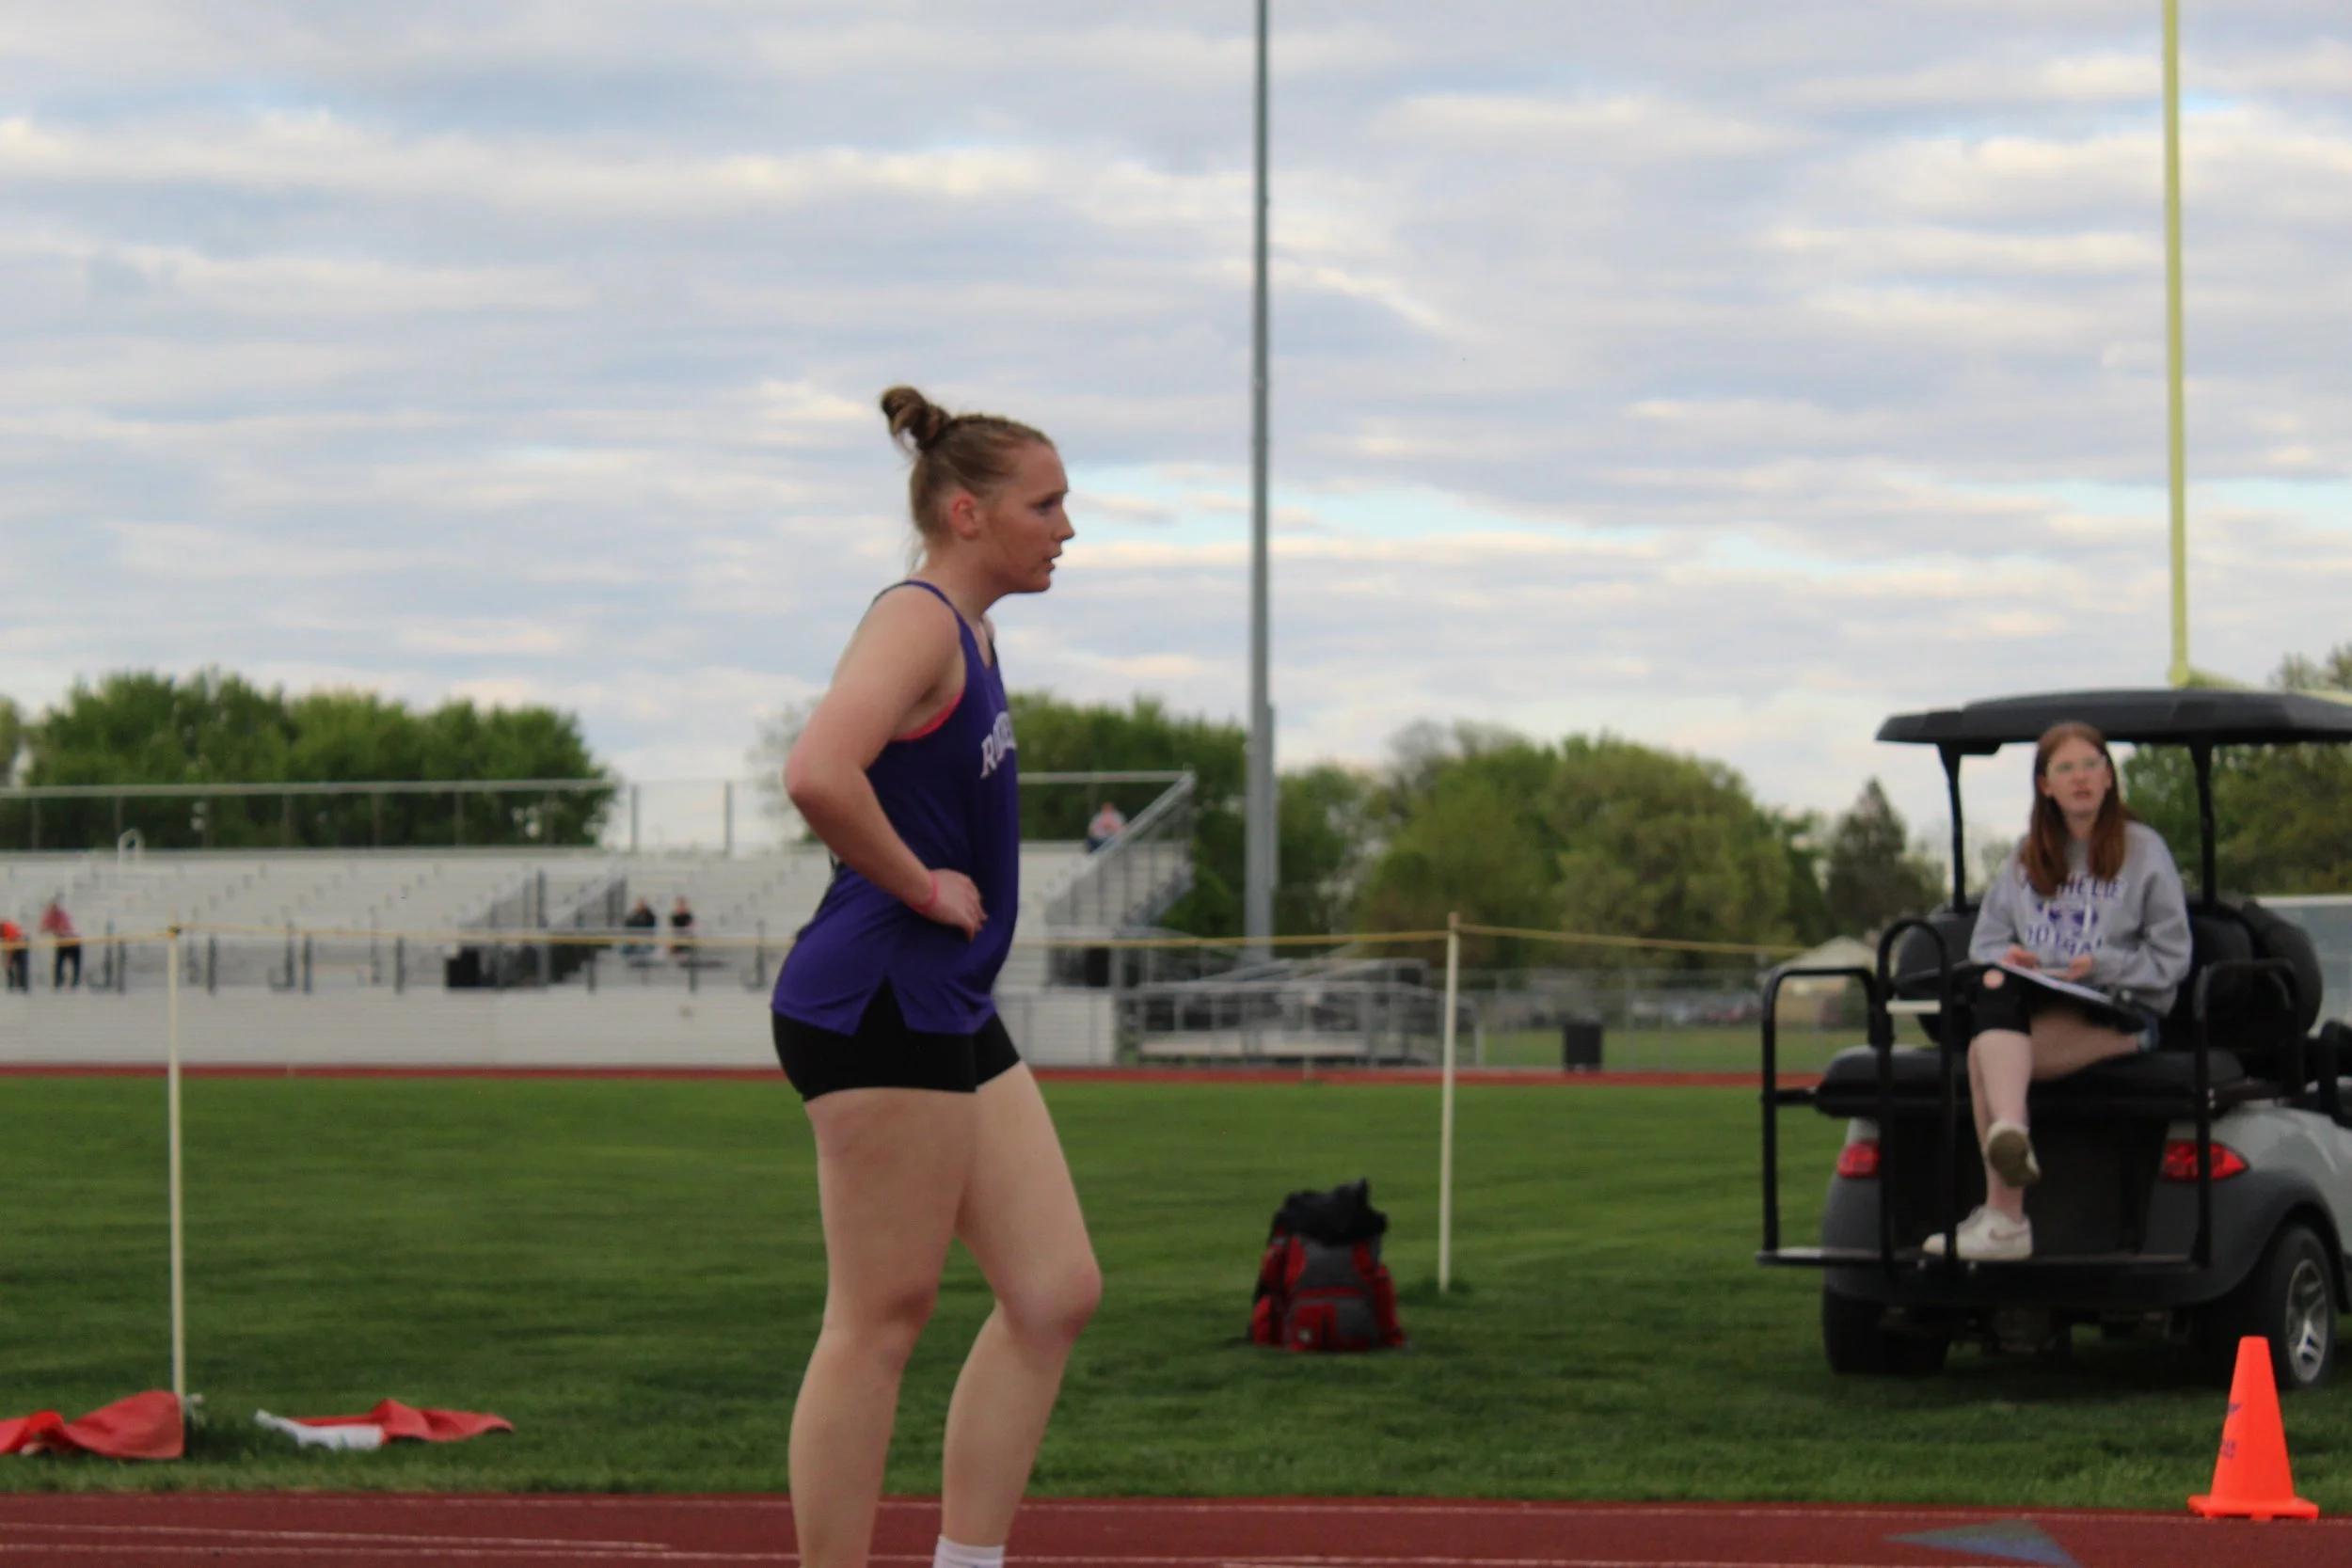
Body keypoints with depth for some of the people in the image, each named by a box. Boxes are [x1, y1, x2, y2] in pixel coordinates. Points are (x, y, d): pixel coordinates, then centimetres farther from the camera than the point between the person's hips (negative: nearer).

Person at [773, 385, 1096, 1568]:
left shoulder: (969, 633, 18)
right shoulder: (918, 621, -13)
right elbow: (817, 774, -30)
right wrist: (920, 885, -19)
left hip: (952, 1012, 10)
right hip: (879, 1005, -10)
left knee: (1057, 1293, 7)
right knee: (883, 1316, -5)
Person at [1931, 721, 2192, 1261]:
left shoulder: (2144, 849, 7)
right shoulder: (2025, 856, 22)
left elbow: (2170, 959, 2)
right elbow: (1986, 939, 20)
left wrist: (2100, 965, -14)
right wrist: (2005, 958, -5)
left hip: (2120, 1013, -4)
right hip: (2033, 1004, 4)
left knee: (1983, 1056, -34)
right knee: (1995, 988, -36)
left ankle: (1999, 1215, -44)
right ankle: (2009, 1136, -56)